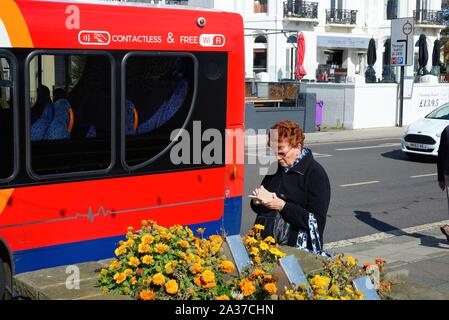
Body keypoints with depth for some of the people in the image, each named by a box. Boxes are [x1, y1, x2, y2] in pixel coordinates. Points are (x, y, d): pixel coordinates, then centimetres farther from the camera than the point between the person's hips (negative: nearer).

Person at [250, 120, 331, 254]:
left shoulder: (316, 174, -4)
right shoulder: (276, 168, 17)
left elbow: (316, 220, -10)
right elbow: (258, 208, 26)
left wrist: (282, 206, -16)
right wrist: (257, 201, 2)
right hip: (263, 240, 7)